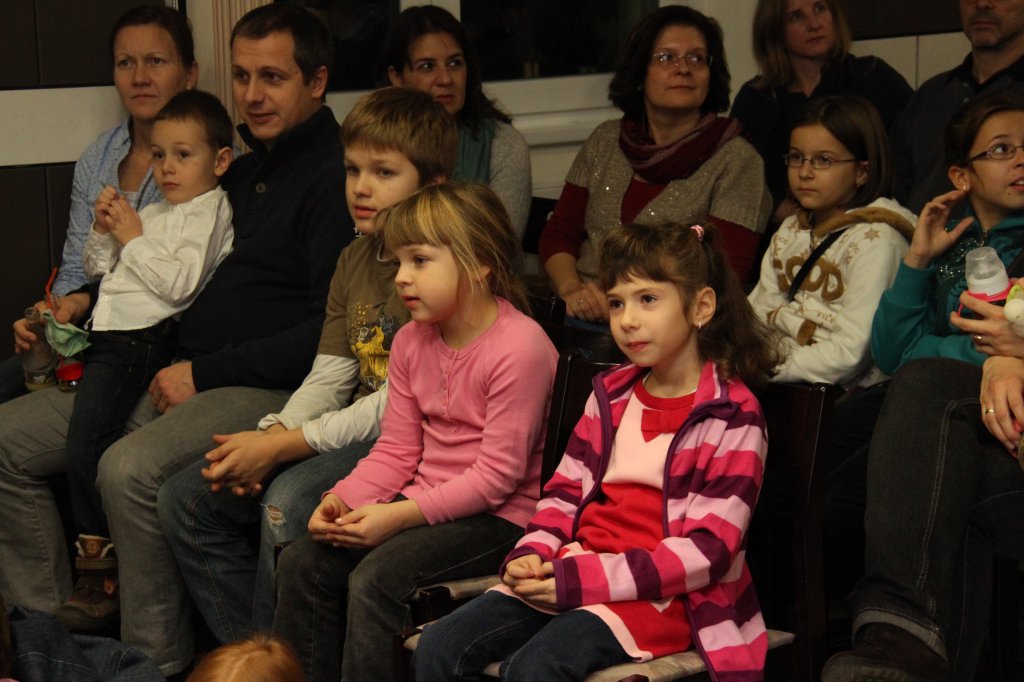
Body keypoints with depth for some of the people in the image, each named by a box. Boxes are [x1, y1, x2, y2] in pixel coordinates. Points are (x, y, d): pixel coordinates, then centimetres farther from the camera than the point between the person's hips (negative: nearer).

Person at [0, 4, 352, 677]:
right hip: (180, 378, 10)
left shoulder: (337, 174, -9)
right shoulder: (244, 172, 21)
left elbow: (331, 331, -19)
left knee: (129, 469, -34)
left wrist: (206, 373, -15)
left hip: (269, 392, -10)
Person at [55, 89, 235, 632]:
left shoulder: (208, 213, 0)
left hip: (143, 339, -9)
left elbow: (179, 283, -15)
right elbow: (96, 267, 29)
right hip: (106, 332, 9)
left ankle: (99, 572, -15)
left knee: (85, 440, -24)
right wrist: (104, 231, 10)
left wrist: (134, 240, -7)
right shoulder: (153, 212, 25)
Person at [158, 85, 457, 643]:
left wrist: (281, 447, -18)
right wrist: (269, 434, -10)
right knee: (185, 499, 0)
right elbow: (329, 378, 11)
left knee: (288, 502, -33)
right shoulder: (353, 261, 14)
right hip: (352, 431, 9)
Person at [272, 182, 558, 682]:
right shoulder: (412, 341, 8)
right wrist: (342, 499, -8)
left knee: (376, 579, -27)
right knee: (301, 562, -7)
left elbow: (497, 474, -20)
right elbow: (397, 449, 10)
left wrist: (400, 515, -23)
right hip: (424, 502, 8)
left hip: (498, 516, -8)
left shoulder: (520, 346, -18)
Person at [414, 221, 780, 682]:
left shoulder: (733, 418, -7)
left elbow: (707, 550, -14)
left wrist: (583, 579, -21)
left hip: (662, 593, -6)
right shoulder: (611, 395, 13)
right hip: (576, 571, 7)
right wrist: (534, 555, -6)